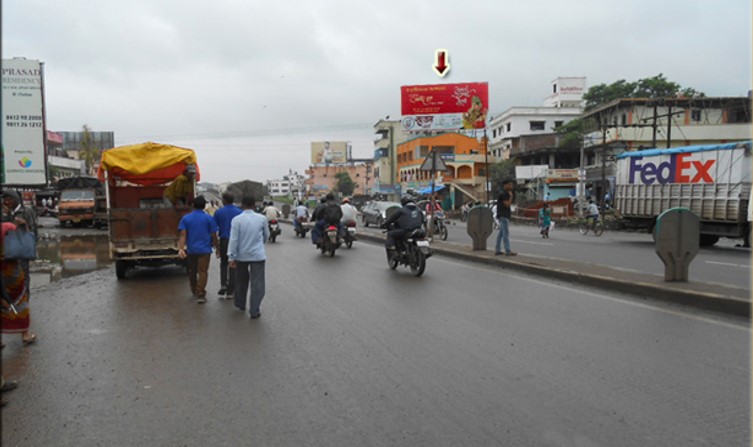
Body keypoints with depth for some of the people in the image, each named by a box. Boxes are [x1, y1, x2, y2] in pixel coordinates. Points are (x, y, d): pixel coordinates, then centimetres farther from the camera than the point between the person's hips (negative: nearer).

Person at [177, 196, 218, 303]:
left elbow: (183, 235, -7)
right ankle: (200, 295, -9)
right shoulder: (209, 218, -5)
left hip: (191, 249, 3)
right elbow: (213, 235, -4)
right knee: (202, 272, -2)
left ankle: (194, 291, 34)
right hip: (205, 249, -3)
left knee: (192, 271, 19)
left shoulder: (185, 218, 1)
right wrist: (215, 245, 12)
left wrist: (181, 248, -13)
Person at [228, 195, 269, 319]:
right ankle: (254, 310, -3)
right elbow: (266, 235, 10)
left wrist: (231, 257, -8)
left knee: (241, 281, 20)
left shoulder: (237, 220, -7)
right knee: (257, 283, 1)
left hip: (241, 255, 1)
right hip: (258, 255, -1)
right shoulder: (261, 218, -3)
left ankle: (240, 305, 35)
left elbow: (233, 239, -11)